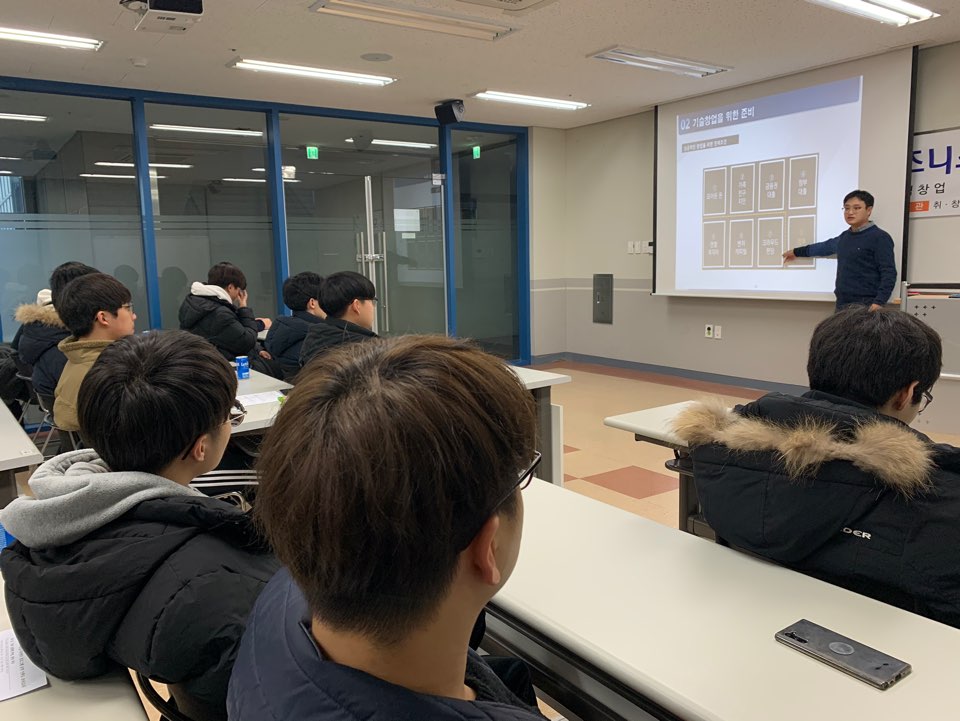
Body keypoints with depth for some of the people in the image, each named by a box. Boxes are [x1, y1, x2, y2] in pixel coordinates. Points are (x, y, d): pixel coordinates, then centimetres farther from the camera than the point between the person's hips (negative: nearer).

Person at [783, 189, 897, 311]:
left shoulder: (880, 237, -5)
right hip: (842, 303, 7)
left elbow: (889, 273, -11)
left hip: (865, 305, -7)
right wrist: (797, 252, 52)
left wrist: (879, 302, -23)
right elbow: (826, 247, 37)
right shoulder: (845, 236, 17)